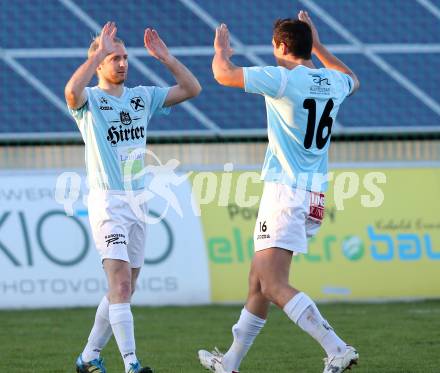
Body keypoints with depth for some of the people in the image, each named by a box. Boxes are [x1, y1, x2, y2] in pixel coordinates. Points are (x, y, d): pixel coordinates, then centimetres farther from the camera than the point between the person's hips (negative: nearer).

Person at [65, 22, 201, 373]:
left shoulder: (142, 97, 11)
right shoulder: (90, 100, -6)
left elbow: (192, 88, 8)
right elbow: (72, 91, -31)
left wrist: (165, 57, -2)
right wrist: (99, 51, -25)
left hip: (138, 200, 7)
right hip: (107, 202, -6)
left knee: (123, 291, 10)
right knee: (121, 284, -17)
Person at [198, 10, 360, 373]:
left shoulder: (283, 80, -13)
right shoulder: (333, 83, 10)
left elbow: (224, 73, -8)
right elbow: (352, 79, 36)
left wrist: (222, 48, 14)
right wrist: (318, 46, 41)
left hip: (286, 191, -9)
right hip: (314, 196, 9)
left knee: (274, 286, -14)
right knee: (258, 282, 16)